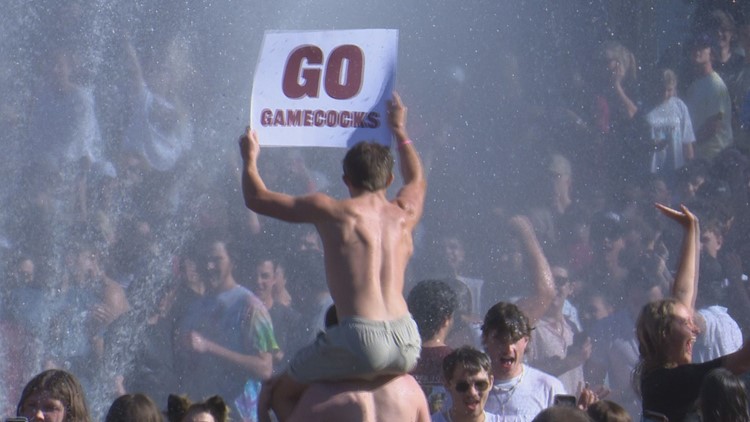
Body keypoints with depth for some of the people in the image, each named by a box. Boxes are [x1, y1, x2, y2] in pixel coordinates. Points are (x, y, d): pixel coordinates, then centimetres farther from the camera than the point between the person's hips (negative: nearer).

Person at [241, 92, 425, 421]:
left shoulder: (331, 212, 3)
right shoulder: (404, 215, 16)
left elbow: (257, 199, 13)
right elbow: (417, 179, 42)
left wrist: (250, 158, 32)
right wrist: (400, 131, 56)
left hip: (362, 340, -5)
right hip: (407, 345, 5)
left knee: (280, 393, 14)